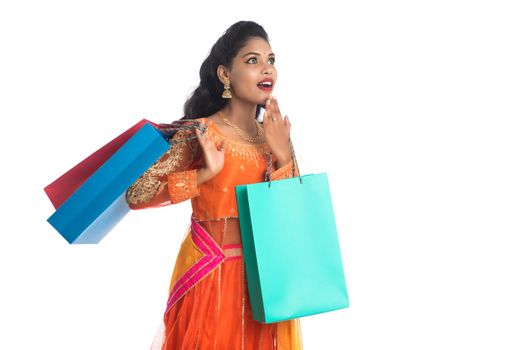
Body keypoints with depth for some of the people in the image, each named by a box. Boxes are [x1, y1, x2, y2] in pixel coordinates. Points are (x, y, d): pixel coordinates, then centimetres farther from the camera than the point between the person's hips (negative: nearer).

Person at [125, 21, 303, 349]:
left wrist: (283, 156, -14)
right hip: (211, 275, -5)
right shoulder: (199, 134, -13)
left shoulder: (274, 136, 2)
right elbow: (137, 193, -18)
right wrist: (206, 173, -26)